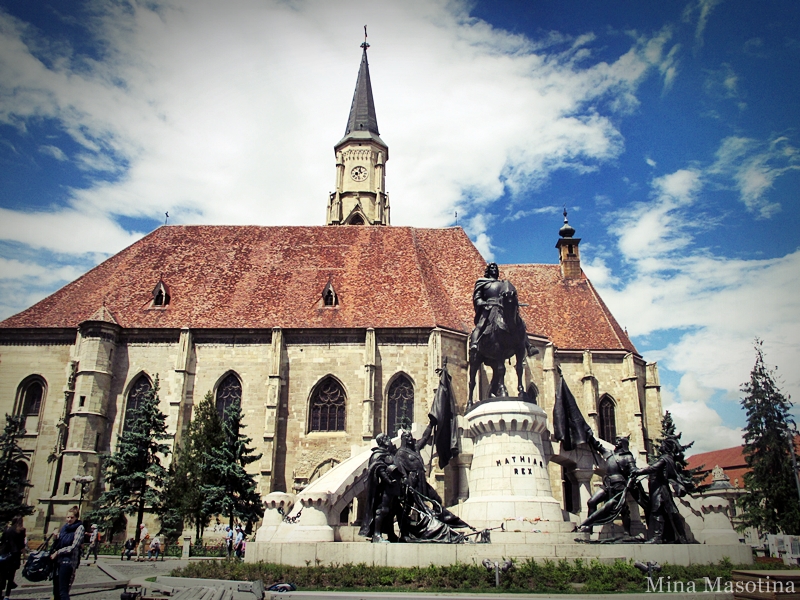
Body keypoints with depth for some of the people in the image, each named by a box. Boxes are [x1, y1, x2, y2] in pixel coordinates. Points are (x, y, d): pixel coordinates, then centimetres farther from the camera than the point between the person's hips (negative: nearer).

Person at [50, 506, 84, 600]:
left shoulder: (79, 528, -7)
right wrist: (56, 537, 1)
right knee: (56, 590, 11)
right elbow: (59, 543, 20)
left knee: (63, 591, -10)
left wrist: (57, 552, -10)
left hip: (68, 561, -7)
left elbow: (73, 546, -13)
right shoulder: (65, 527, 12)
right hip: (58, 560, 7)